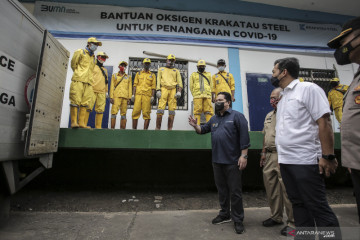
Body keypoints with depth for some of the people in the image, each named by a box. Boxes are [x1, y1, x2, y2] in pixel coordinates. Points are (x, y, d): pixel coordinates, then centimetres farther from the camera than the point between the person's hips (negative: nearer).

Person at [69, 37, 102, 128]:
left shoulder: (93, 57, 25)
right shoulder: (80, 52, 8)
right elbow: (73, 64, 7)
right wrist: (78, 74, 11)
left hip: (88, 82, 6)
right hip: (78, 80, -5)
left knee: (85, 103, 0)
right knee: (75, 101, -9)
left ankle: (81, 122, 1)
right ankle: (74, 122, -8)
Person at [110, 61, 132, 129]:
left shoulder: (128, 77, 19)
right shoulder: (114, 76, 17)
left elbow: (130, 88, 11)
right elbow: (112, 87, 9)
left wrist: (129, 98, 1)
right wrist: (111, 97, -2)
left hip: (125, 97, 1)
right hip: (116, 96, -1)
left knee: (123, 113, 0)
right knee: (114, 112, -9)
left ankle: (122, 128, 3)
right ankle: (112, 128, -7)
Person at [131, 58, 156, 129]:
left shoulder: (152, 75, 14)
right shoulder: (138, 74, 20)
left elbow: (153, 87, 6)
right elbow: (135, 85, 13)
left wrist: (152, 96, -6)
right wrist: (133, 95, 1)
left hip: (147, 95, -2)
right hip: (138, 94, 2)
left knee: (146, 113, -5)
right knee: (135, 112, -3)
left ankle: (145, 130, -1)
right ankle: (134, 129, 4)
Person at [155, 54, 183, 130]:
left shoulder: (176, 71, 23)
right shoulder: (161, 69, 23)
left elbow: (179, 82, 11)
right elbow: (158, 80, 12)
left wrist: (179, 91, -5)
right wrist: (158, 90, -3)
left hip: (173, 90, 1)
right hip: (164, 89, -1)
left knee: (172, 110, -5)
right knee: (160, 109, -11)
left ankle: (170, 129, -1)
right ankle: (157, 128, -7)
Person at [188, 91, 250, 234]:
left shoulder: (237, 116, -5)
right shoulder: (214, 119, 14)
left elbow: (244, 136, -11)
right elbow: (203, 130, 19)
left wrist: (244, 155, -16)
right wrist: (195, 126, -2)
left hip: (232, 162, -6)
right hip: (217, 161, 6)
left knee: (235, 191, 4)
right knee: (221, 189, 17)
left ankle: (237, 220, 20)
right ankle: (224, 214, 34)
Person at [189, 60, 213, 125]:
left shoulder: (208, 74, 24)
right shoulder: (193, 74, 20)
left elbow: (211, 85, 20)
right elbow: (191, 86, 14)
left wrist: (208, 94, 8)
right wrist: (195, 94, 5)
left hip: (207, 96, 2)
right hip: (197, 96, -1)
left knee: (208, 110, -6)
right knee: (197, 110, -8)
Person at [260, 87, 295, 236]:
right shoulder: (269, 115, 18)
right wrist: (263, 153, 19)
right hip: (269, 156, 8)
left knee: (287, 189, -1)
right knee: (271, 187, 14)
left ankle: (292, 222, 18)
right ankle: (276, 217, 31)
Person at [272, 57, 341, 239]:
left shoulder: (308, 89, -5)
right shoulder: (283, 97, 17)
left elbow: (324, 123, -13)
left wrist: (328, 156, -17)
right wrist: (282, 155, 14)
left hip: (305, 161, -8)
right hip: (285, 161, 8)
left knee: (317, 207, 2)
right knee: (298, 204, 15)